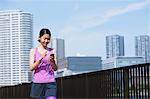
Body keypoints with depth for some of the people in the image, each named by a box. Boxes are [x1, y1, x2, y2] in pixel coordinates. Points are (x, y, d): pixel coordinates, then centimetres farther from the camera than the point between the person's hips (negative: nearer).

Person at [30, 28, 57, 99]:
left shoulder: (52, 51, 7)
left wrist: (52, 61, -16)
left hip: (50, 83, 0)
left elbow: (55, 68, 5)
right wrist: (41, 58, -17)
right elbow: (31, 68, -4)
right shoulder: (34, 51, 5)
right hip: (37, 83, 0)